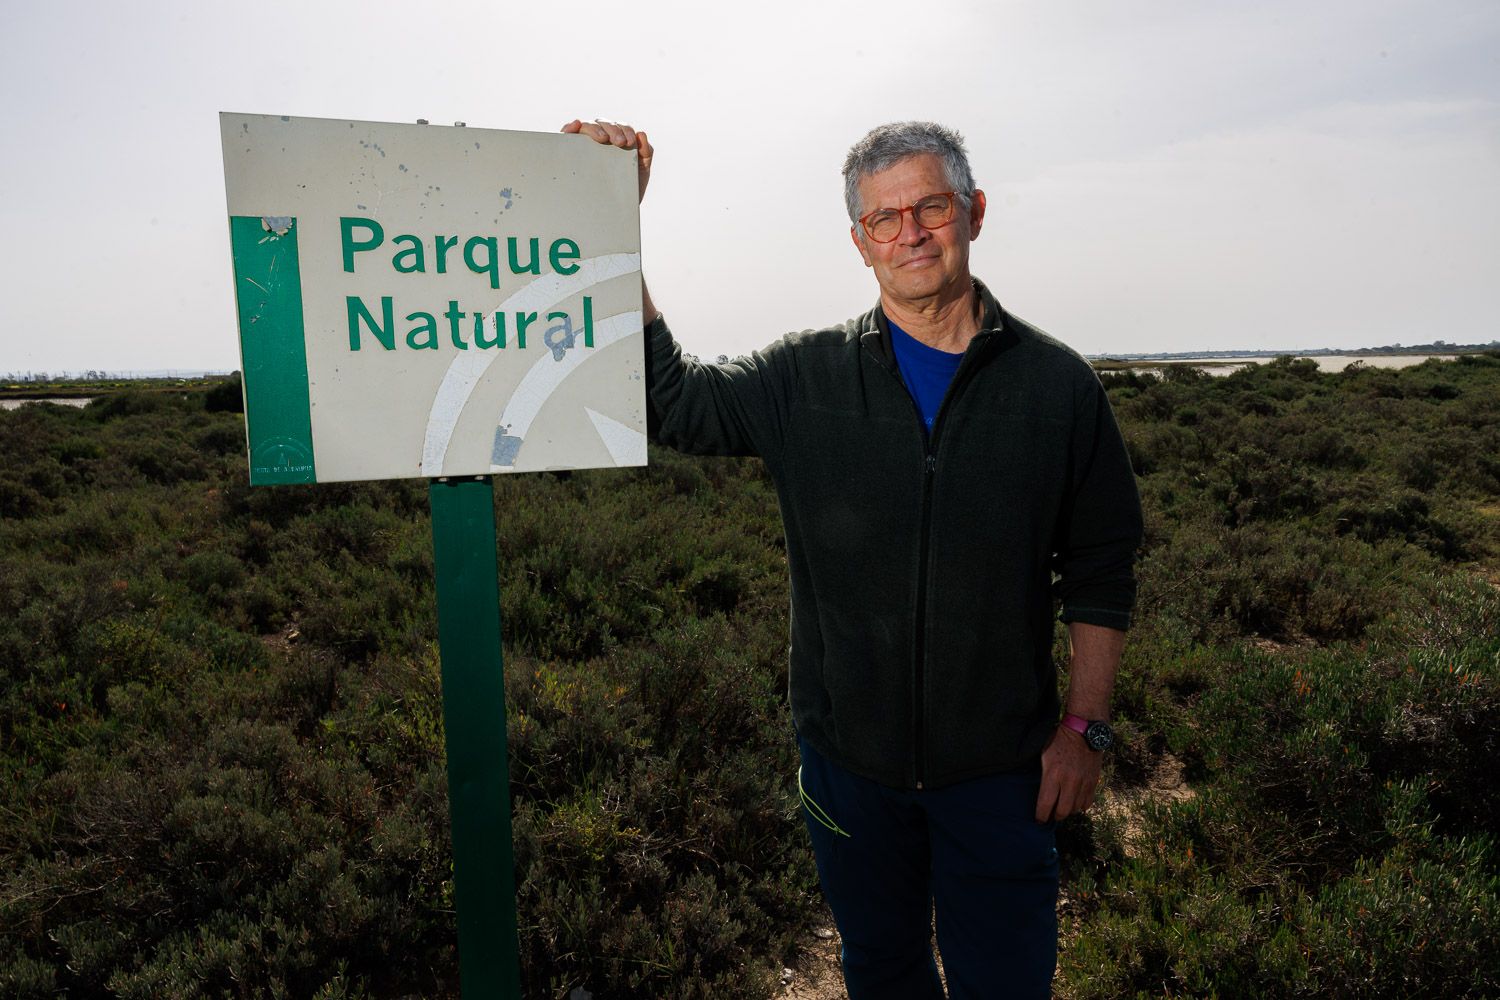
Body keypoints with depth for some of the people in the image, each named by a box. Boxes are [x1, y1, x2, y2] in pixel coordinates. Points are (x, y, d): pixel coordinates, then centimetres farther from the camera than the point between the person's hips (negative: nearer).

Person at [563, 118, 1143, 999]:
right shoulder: (806, 380, -3)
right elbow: (668, 397, -5)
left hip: (999, 763, -1)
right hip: (849, 759, 2)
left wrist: (1086, 727, -3)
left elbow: (1101, 571, 0)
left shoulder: (1057, 384, -5)